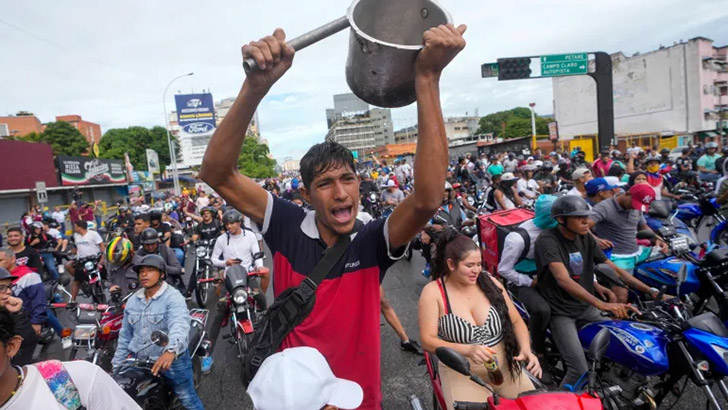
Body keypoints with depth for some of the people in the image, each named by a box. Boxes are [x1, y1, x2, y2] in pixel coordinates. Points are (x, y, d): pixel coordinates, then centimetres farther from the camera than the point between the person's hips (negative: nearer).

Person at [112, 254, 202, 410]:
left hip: (173, 360, -6)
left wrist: (171, 351, -52)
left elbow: (179, 326, -34)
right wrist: (115, 367, 15)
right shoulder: (132, 301, 6)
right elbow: (125, 336, 15)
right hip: (140, 362, 6)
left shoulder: (173, 297, -16)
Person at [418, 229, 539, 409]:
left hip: (504, 366, 4)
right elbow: (428, 340, -14)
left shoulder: (490, 283, -1)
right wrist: (468, 350, -27)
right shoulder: (433, 292, -11)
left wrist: (526, 349, -12)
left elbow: (516, 321, 7)